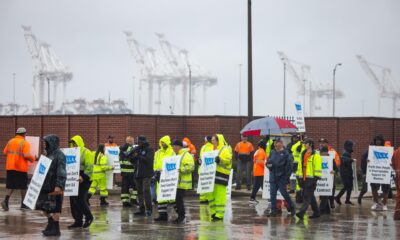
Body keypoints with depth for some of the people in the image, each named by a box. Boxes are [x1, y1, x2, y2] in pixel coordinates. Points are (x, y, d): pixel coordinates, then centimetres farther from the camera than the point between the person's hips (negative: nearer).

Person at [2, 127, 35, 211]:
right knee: (23, 186, 9)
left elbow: (5, 152, 9)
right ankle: (23, 203, 16)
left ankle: (6, 200, -15)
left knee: (10, 185, 7)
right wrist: (32, 159, 1)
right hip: (21, 168, -5)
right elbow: (27, 155, -17)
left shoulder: (10, 142, 8)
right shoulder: (25, 143, -9)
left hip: (10, 167, 5)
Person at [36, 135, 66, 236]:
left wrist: (59, 186, -25)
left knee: (54, 207, -3)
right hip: (46, 185, 9)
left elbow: (62, 172, -19)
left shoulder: (59, 155, -13)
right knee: (43, 206, 12)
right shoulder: (48, 154, 15)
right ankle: (51, 224, 25)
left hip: (55, 187, -9)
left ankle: (55, 229, 5)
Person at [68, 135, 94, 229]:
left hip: (83, 180, -8)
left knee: (80, 199, -11)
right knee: (73, 200, 5)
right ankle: (78, 221, 12)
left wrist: (83, 177, -26)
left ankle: (88, 217, 10)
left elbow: (89, 167, -16)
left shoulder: (86, 153, -8)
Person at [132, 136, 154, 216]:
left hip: (146, 174, -7)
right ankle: (142, 209, 12)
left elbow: (148, 160, -17)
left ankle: (149, 209, -14)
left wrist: (138, 156, -15)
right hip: (137, 174, 7)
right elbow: (132, 160, 19)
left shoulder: (149, 150, -2)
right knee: (140, 192, 7)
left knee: (146, 190, -15)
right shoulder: (137, 149, 16)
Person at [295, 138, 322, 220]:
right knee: (311, 197, 14)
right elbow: (300, 166, 22)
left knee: (307, 196, -12)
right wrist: (298, 177, 18)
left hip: (311, 179, -8)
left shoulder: (315, 156, -7)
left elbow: (318, 168, -10)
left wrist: (315, 178, -15)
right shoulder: (303, 154, 16)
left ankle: (301, 212, -22)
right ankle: (316, 212, 23)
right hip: (303, 179, 8)